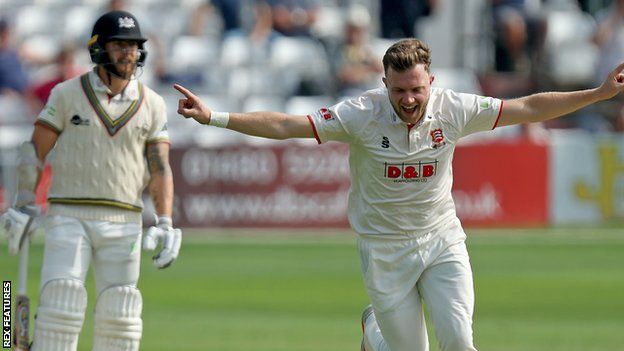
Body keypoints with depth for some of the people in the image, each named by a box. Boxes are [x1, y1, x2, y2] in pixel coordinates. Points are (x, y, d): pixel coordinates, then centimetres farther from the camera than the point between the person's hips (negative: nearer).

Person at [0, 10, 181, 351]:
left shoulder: (152, 105, 4)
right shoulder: (67, 94, -1)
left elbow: (160, 169, 1)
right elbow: (34, 152, 0)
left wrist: (165, 225, -10)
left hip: (122, 222, 2)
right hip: (68, 218, -2)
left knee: (119, 314, 0)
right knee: (61, 304, -13)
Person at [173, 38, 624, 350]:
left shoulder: (454, 109, -10)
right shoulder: (362, 115, -17)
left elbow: (528, 108, -4)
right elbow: (283, 125, -19)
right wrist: (214, 117, -28)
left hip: (443, 241, 2)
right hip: (386, 249, -2)